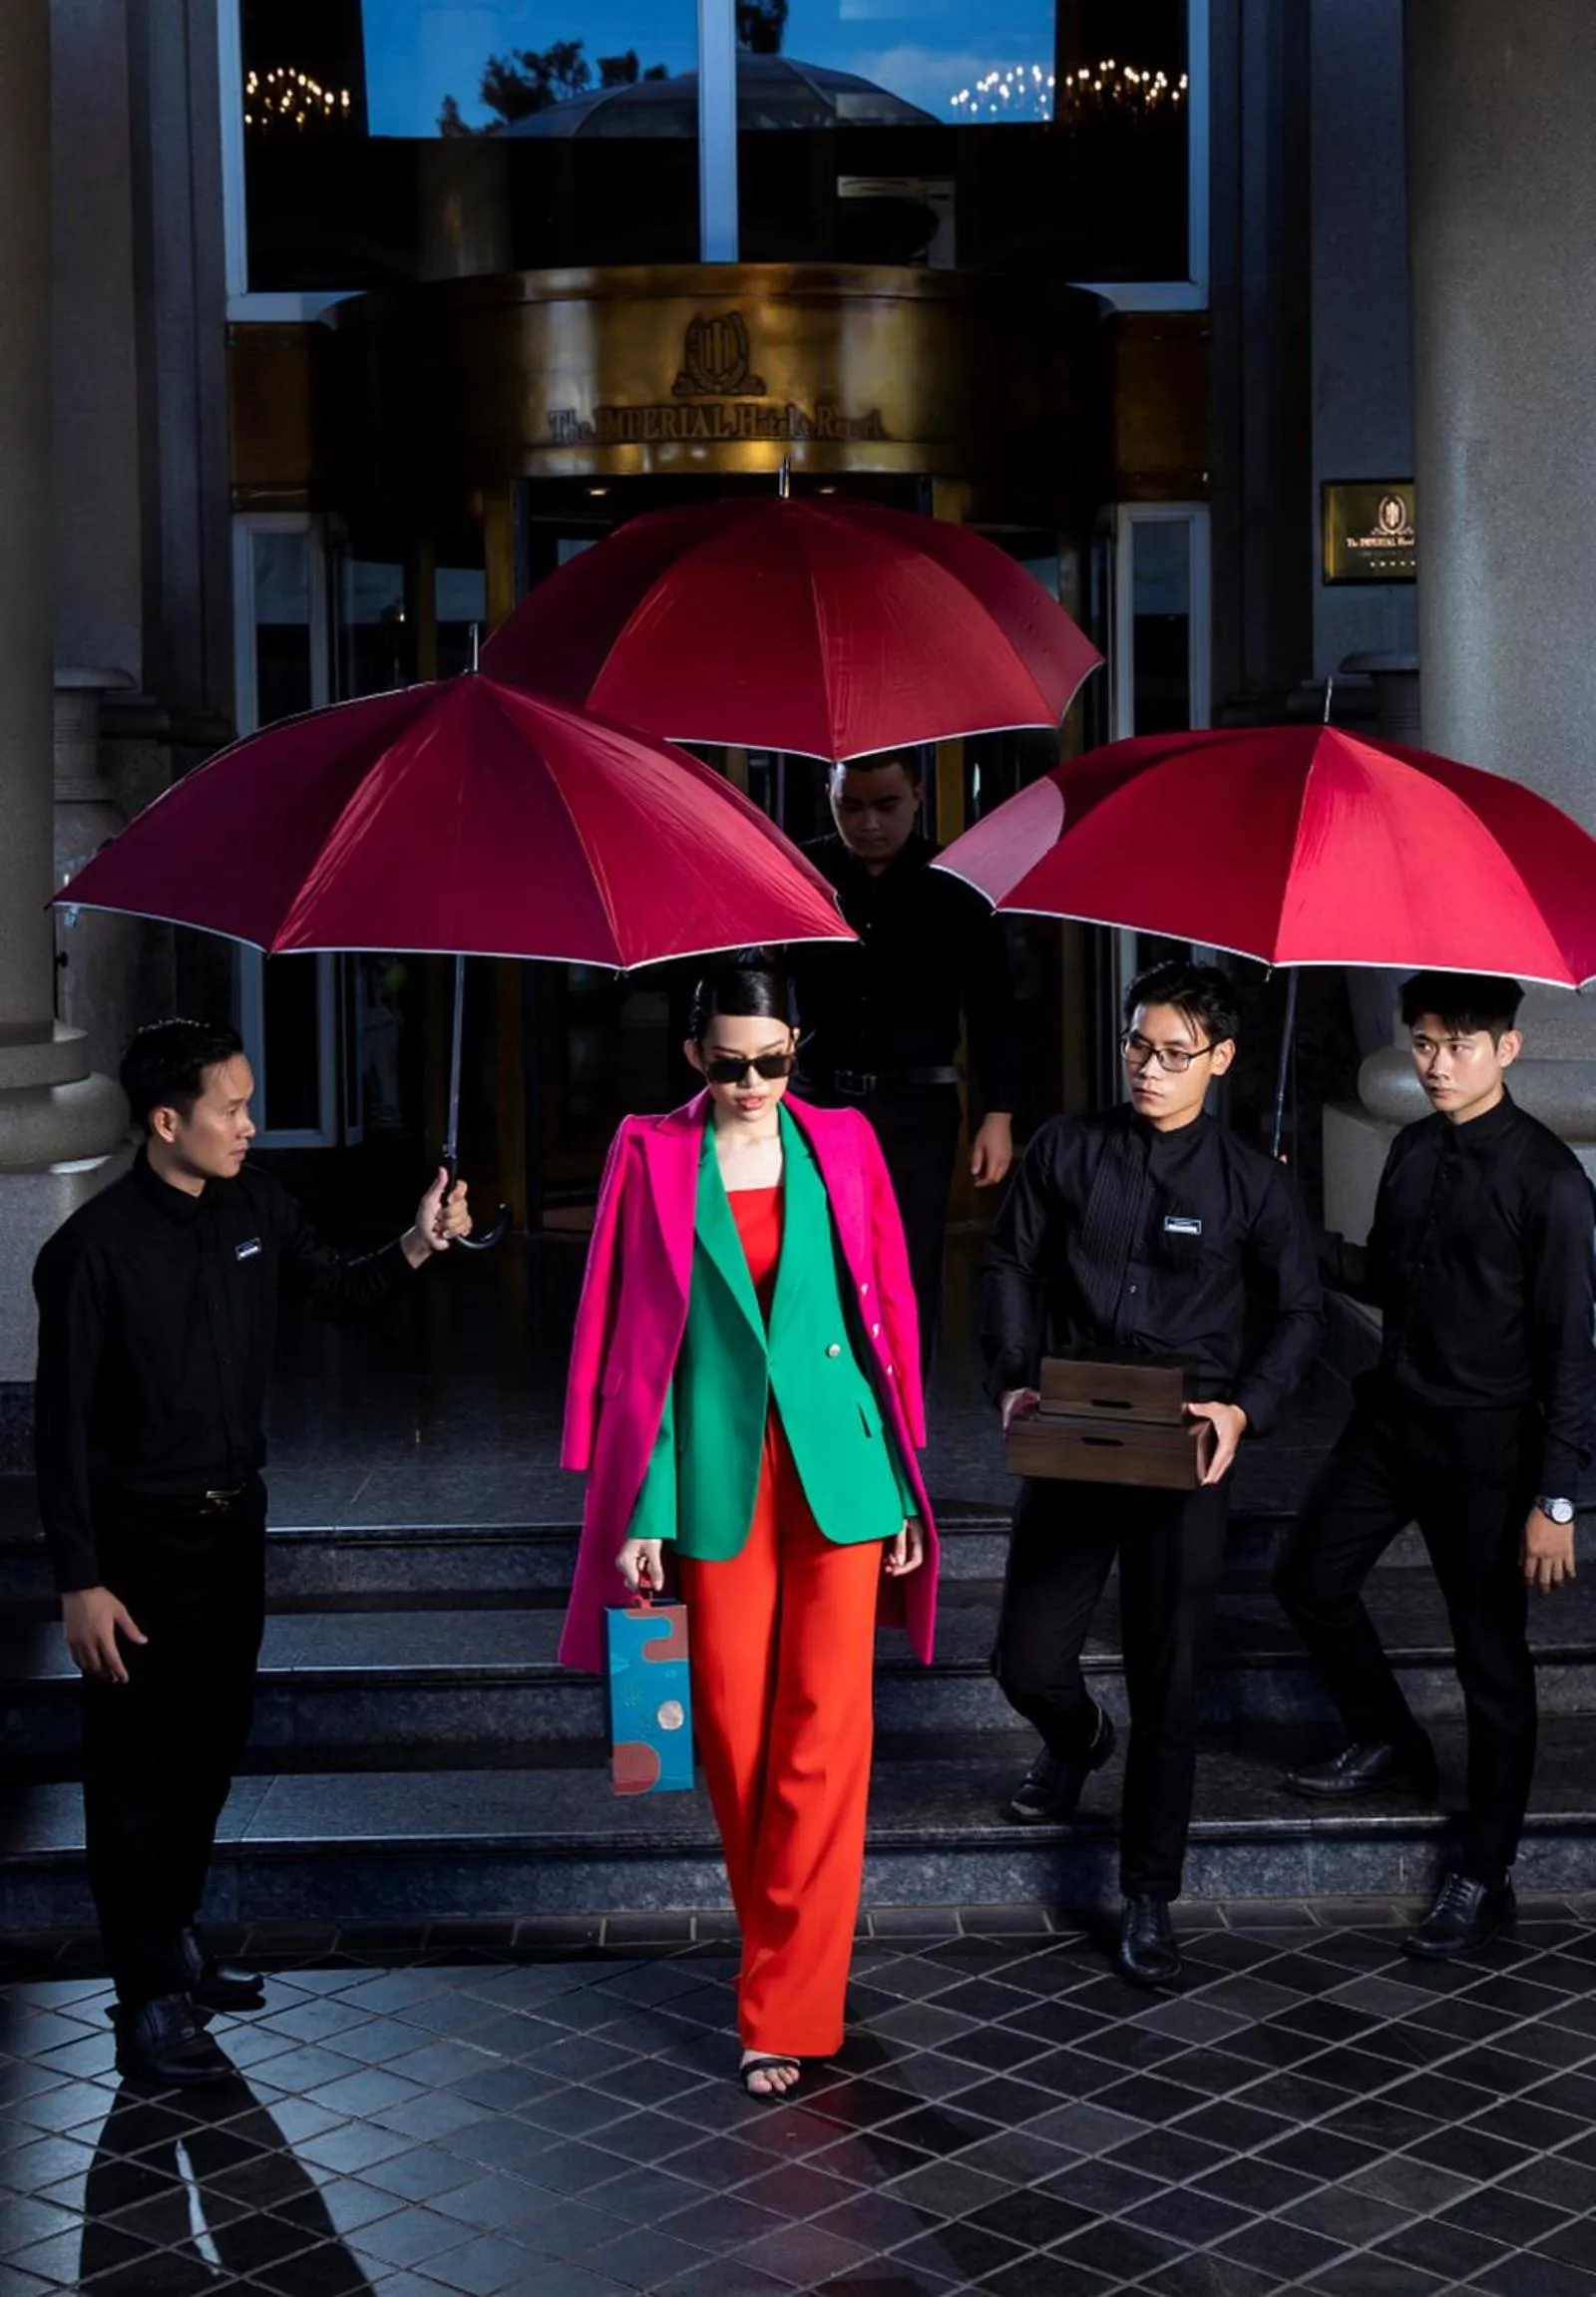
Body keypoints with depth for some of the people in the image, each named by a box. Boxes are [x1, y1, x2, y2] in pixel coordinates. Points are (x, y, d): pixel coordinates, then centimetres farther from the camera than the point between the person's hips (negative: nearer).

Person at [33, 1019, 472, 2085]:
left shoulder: (257, 1208, 0)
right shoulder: (96, 1246, -18)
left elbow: (339, 1292, 15)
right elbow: (65, 1423, -16)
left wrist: (417, 1246, -5)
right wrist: (82, 1581, -17)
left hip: (234, 1517, 7)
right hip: (142, 1538, -7)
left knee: (213, 1746, 18)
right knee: (139, 1767, 1)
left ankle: (175, 1939, 36)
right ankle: (150, 2001, 9)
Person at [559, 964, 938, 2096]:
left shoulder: (843, 1146, 3)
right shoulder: (655, 1158, 0)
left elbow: (888, 1313, 6)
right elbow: (634, 1342, 1)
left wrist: (904, 1489, 5)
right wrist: (643, 1512, -3)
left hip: (834, 1469, 0)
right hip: (719, 1478, 0)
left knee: (823, 1732, -2)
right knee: (734, 1729, 6)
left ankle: (785, 2007, 5)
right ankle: (784, 1953, 27)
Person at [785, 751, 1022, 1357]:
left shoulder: (950, 889, 1)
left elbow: (991, 1009, 4)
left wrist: (997, 1113, -2)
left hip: (917, 1106, -1)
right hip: (817, 1099, 1)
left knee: (909, 1279, 0)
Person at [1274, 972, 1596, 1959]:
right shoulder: (1413, 1152, 5)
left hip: (1484, 1442, -7)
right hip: (1392, 1418, 7)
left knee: (1492, 1656, 3)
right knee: (1312, 1578, 16)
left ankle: (1485, 1877, 15)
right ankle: (1389, 1740, 40)